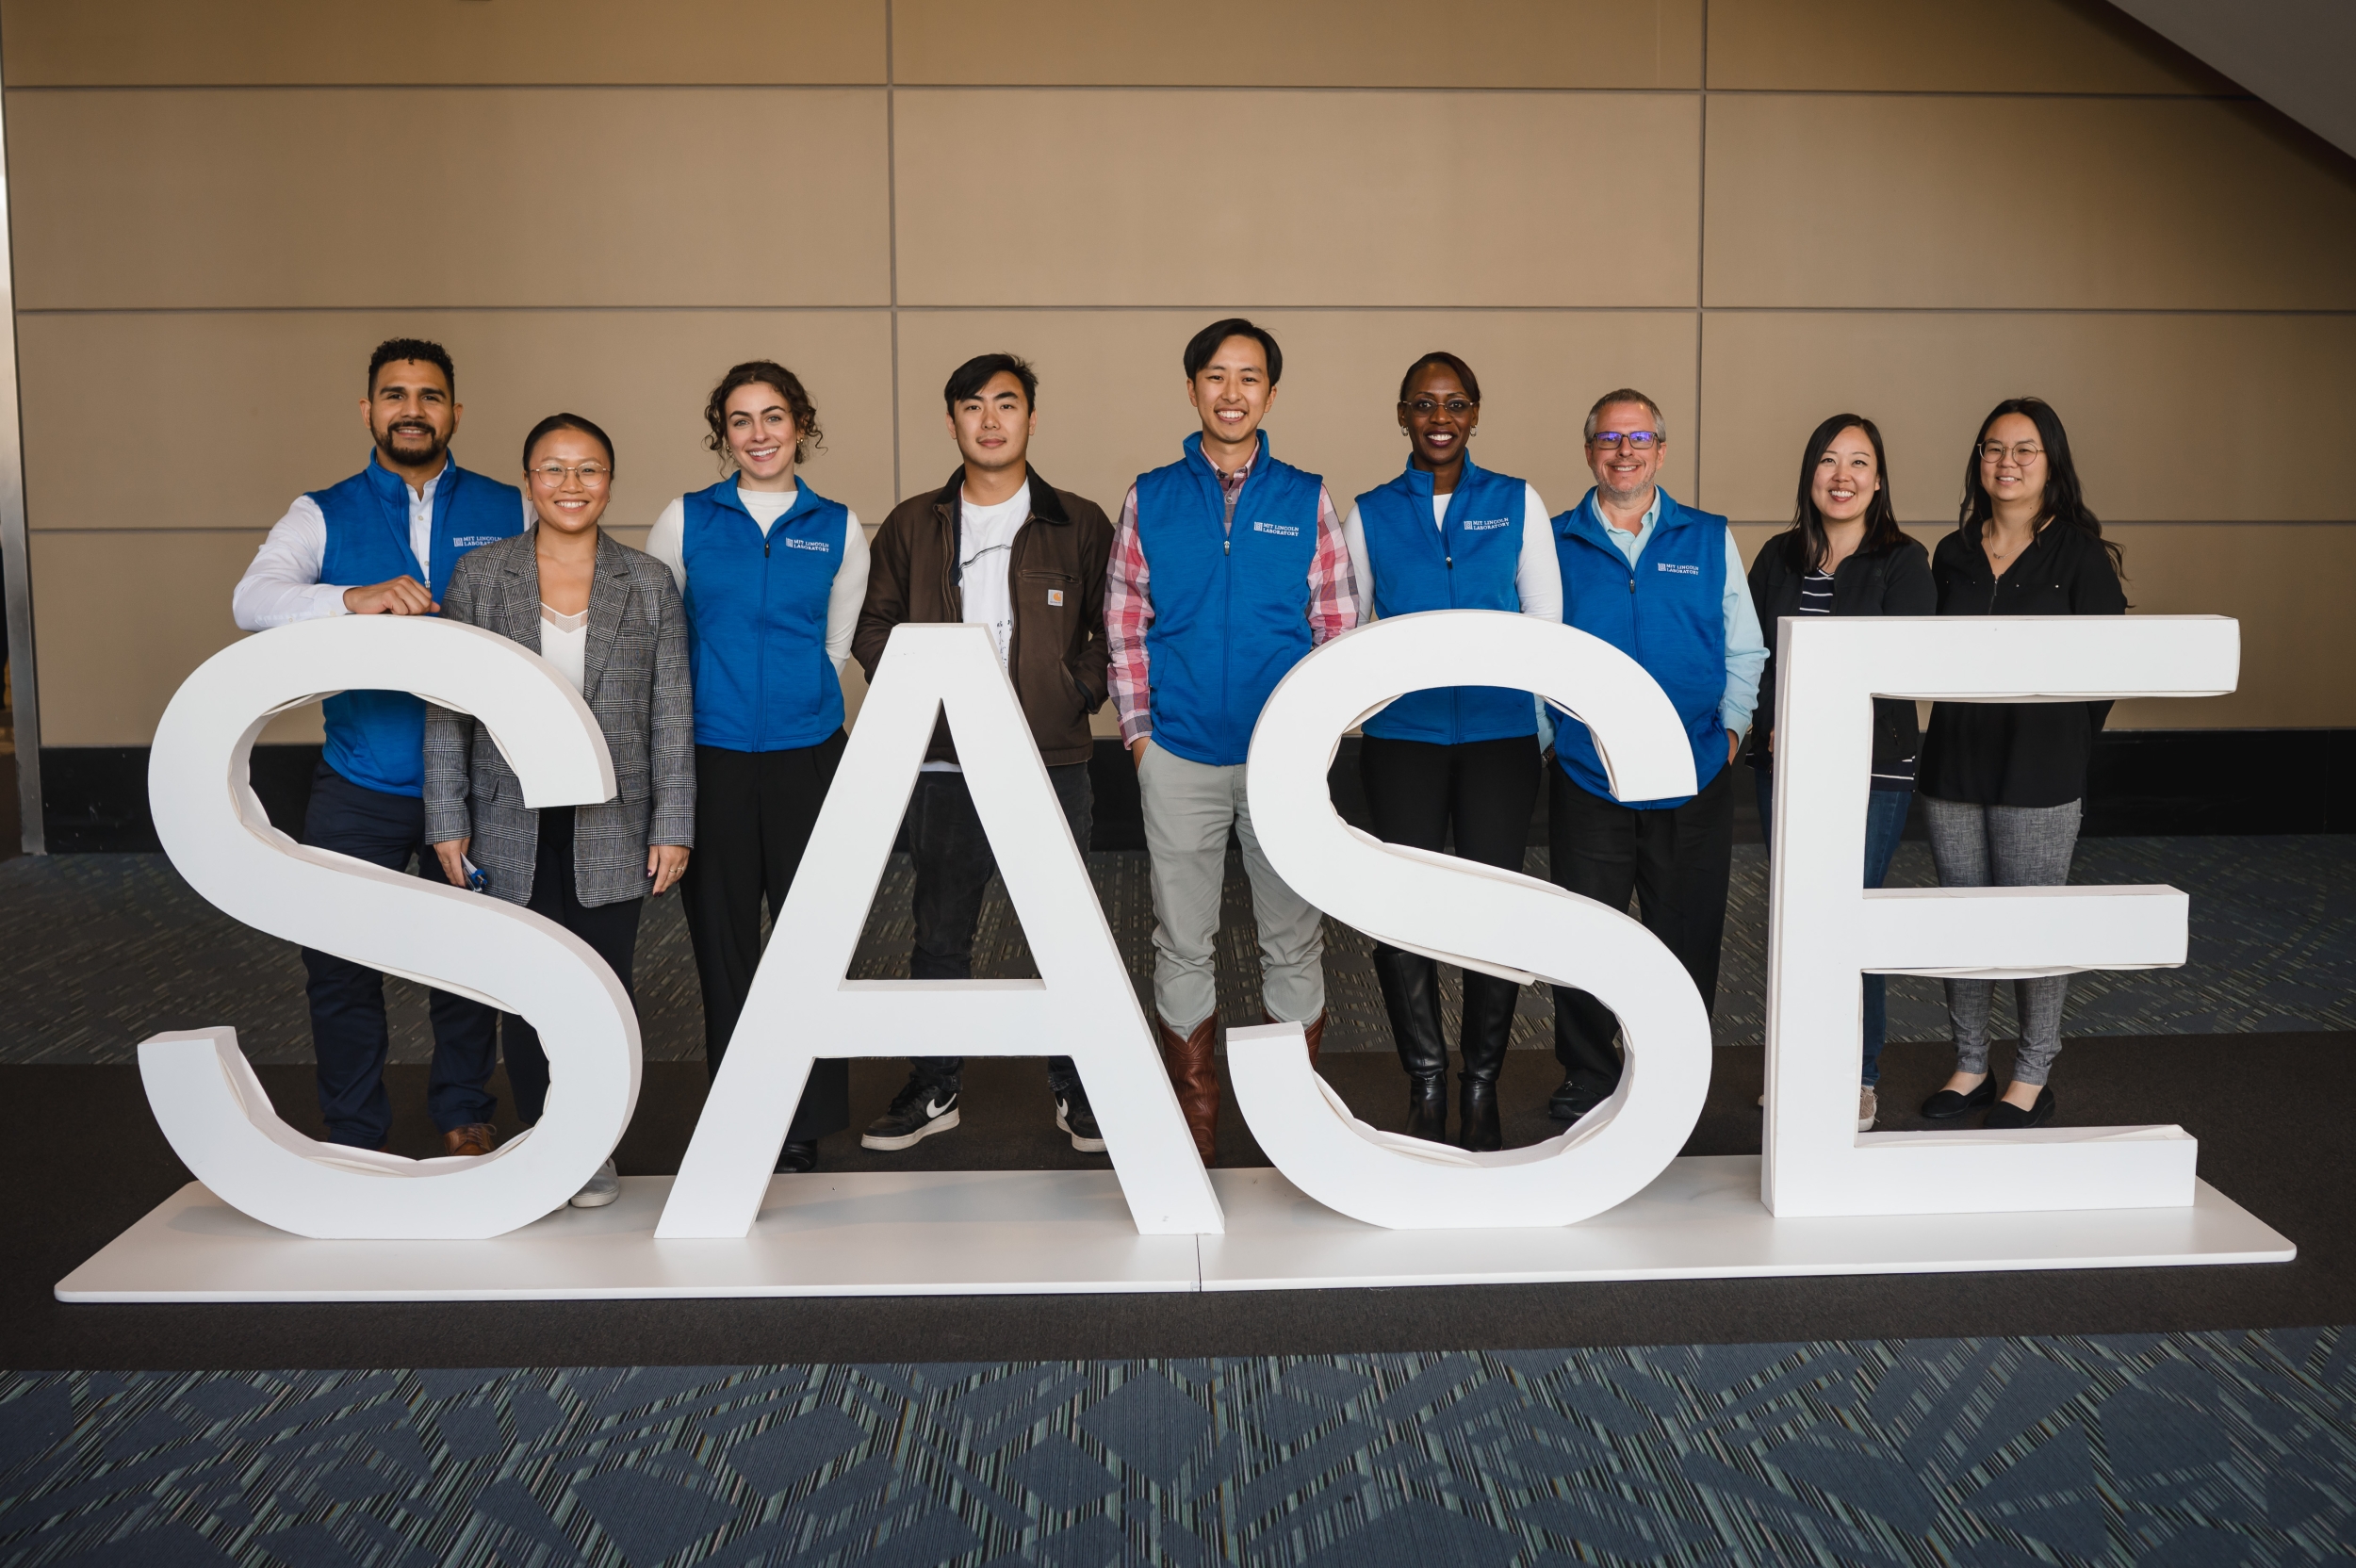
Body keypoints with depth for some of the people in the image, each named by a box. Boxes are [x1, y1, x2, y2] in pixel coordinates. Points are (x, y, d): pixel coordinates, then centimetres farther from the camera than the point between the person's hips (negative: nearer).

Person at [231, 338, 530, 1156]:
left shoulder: (510, 512, 4)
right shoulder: (322, 515, 3)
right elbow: (253, 600, -12)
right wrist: (354, 598, -32)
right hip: (358, 786, 0)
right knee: (339, 964, 6)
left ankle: (463, 1111, 32)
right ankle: (353, 1135, 22)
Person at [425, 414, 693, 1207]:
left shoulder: (649, 583, 4)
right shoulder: (479, 576, 3)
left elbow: (672, 715, 3)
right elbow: (446, 709, 4)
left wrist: (674, 827, 0)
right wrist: (448, 821, 0)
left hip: (611, 829, 0)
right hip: (513, 828, 0)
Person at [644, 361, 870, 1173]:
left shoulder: (838, 528, 6)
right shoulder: (685, 520, 4)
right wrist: (704, 703, 12)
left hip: (807, 754, 0)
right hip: (711, 757, 0)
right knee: (723, 937, 5)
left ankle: (806, 1124, 11)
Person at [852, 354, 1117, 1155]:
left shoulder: (1079, 524, 6)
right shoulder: (912, 526, 9)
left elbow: (1116, 628, 9)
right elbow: (875, 625, 14)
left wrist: (1077, 691, -4)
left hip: (1052, 762, -1)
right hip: (944, 764, 1)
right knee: (940, 932, 8)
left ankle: (1077, 1088, 18)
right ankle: (934, 1089, 21)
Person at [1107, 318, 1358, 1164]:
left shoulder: (1306, 499, 4)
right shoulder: (1150, 498, 5)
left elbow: (1338, 625, 5)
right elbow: (1124, 624, 6)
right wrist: (1138, 729, -1)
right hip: (1180, 757, 1)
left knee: (1294, 943, 6)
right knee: (1181, 946, 7)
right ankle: (1193, 1133, 20)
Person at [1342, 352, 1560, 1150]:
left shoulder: (1517, 502, 8)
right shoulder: (1369, 513, 9)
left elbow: (1546, 623, 10)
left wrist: (1550, 721, 6)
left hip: (1499, 732, 0)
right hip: (1402, 734, 0)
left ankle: (1482, 1085, 15)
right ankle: (1425, 1083, 13)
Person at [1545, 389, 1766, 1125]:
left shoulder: (1709, 539, 8)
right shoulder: (1554, 543, 5)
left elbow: (1744, 650, 13)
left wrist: (1731, 727, 4)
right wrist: (1545, 736, 1)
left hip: (1693, 779, 1)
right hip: (1586, 779, -1)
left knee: (1688, 939, 8)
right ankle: (1588, 1078, 20)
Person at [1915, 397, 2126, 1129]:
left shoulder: (2080, 555, -3)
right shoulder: (1953, 554, 9)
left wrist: (2060, 743, -3)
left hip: (2040, 773, -4)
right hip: (1954, 764, 4)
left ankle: (2032, 1076, 16)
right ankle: (1970, 1065, 23)